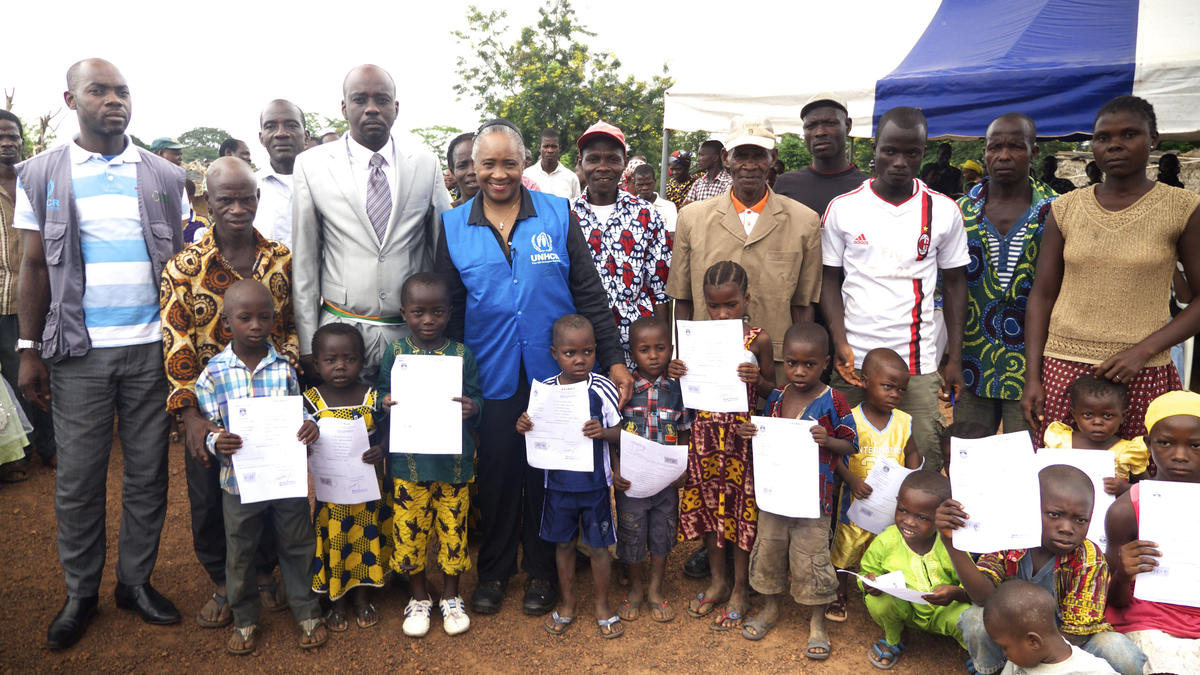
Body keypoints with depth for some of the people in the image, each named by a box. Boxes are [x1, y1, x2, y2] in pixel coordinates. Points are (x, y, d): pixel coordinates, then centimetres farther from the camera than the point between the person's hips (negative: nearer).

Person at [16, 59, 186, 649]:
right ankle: (80, 592, 22)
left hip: (152, 348, 1)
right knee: (77, 479, 6)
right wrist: (29, 350, 1)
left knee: (148, 473, 8)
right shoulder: (42, 175, 6)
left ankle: (136, 580, 24)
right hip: (80, 352, 0)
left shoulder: (165, 177, 7)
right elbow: (34, 267, 6)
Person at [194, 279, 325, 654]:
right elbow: (209, 425, -3)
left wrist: (310, 426, -17)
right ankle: (245, 619, 36)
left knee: (297, 546, 14)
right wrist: (216, 442, -25)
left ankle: (307, 612, 32)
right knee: (240, 553, 15)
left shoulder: (284, 367, -4)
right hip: (240, 479, 0)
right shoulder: (213, 373, -7)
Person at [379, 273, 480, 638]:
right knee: (410, 529, 8)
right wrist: (386, 403, -16)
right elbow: (383, 393, 6)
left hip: (454, 461, 0)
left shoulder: (462, 354, -1)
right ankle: (419, 596, 31)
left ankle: (451, 595, 31)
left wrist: (472, 408, -20)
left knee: (453, 528, 9)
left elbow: (477, 397, 2)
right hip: (409, 461, 0)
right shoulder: (396, 353, 0)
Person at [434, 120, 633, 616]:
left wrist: (613, 359, -4)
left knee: (548, 473, 9)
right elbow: (447, 308, 7)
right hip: (491, 376, 1)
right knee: (497, 473, 9)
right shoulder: (453, 226, 3)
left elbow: (589, 292, 0)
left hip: (555, 371, -1)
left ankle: (541, 570, 29)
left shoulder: (558, 214, 0)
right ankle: (494, 571, 30)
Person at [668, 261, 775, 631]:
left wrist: (756, 379, -19)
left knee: (742, 508, 6)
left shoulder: (758, 339, -6)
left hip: (742, 436, -3)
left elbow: (771, 391, 1)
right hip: (705, 435, 3)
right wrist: (675, 374, -11)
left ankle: (740, 589, 24)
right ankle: (718, 580, 33)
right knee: (707, 505, 14)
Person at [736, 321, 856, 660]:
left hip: (813, 498, -4)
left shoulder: (833, 402, -12)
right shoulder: (775, 397, 1)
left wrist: (827, 440, -25)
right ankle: (770, 608, 38)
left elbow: (850, 445, -6)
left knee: (810, 558, 5)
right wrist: (749, 433, -7)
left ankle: (817, 622, 26)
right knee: (768, 549, 16)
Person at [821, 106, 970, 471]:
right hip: (853, 364, 0)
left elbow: (954, 283, 9)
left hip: (919, 364, 0)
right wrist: (840, 342, -8)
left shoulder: (944, 211, 3)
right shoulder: (843, 208, 2)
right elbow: (830, 279, 5)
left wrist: (955, 359, 4)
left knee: (923, 468, 1)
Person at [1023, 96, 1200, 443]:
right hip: (1063, 368, 2)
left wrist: (1144, 351, -12)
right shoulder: (1065, 208, 6)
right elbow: (1042, 295, 7)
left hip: (1142, 375, -1)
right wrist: (1032, 377, 1)